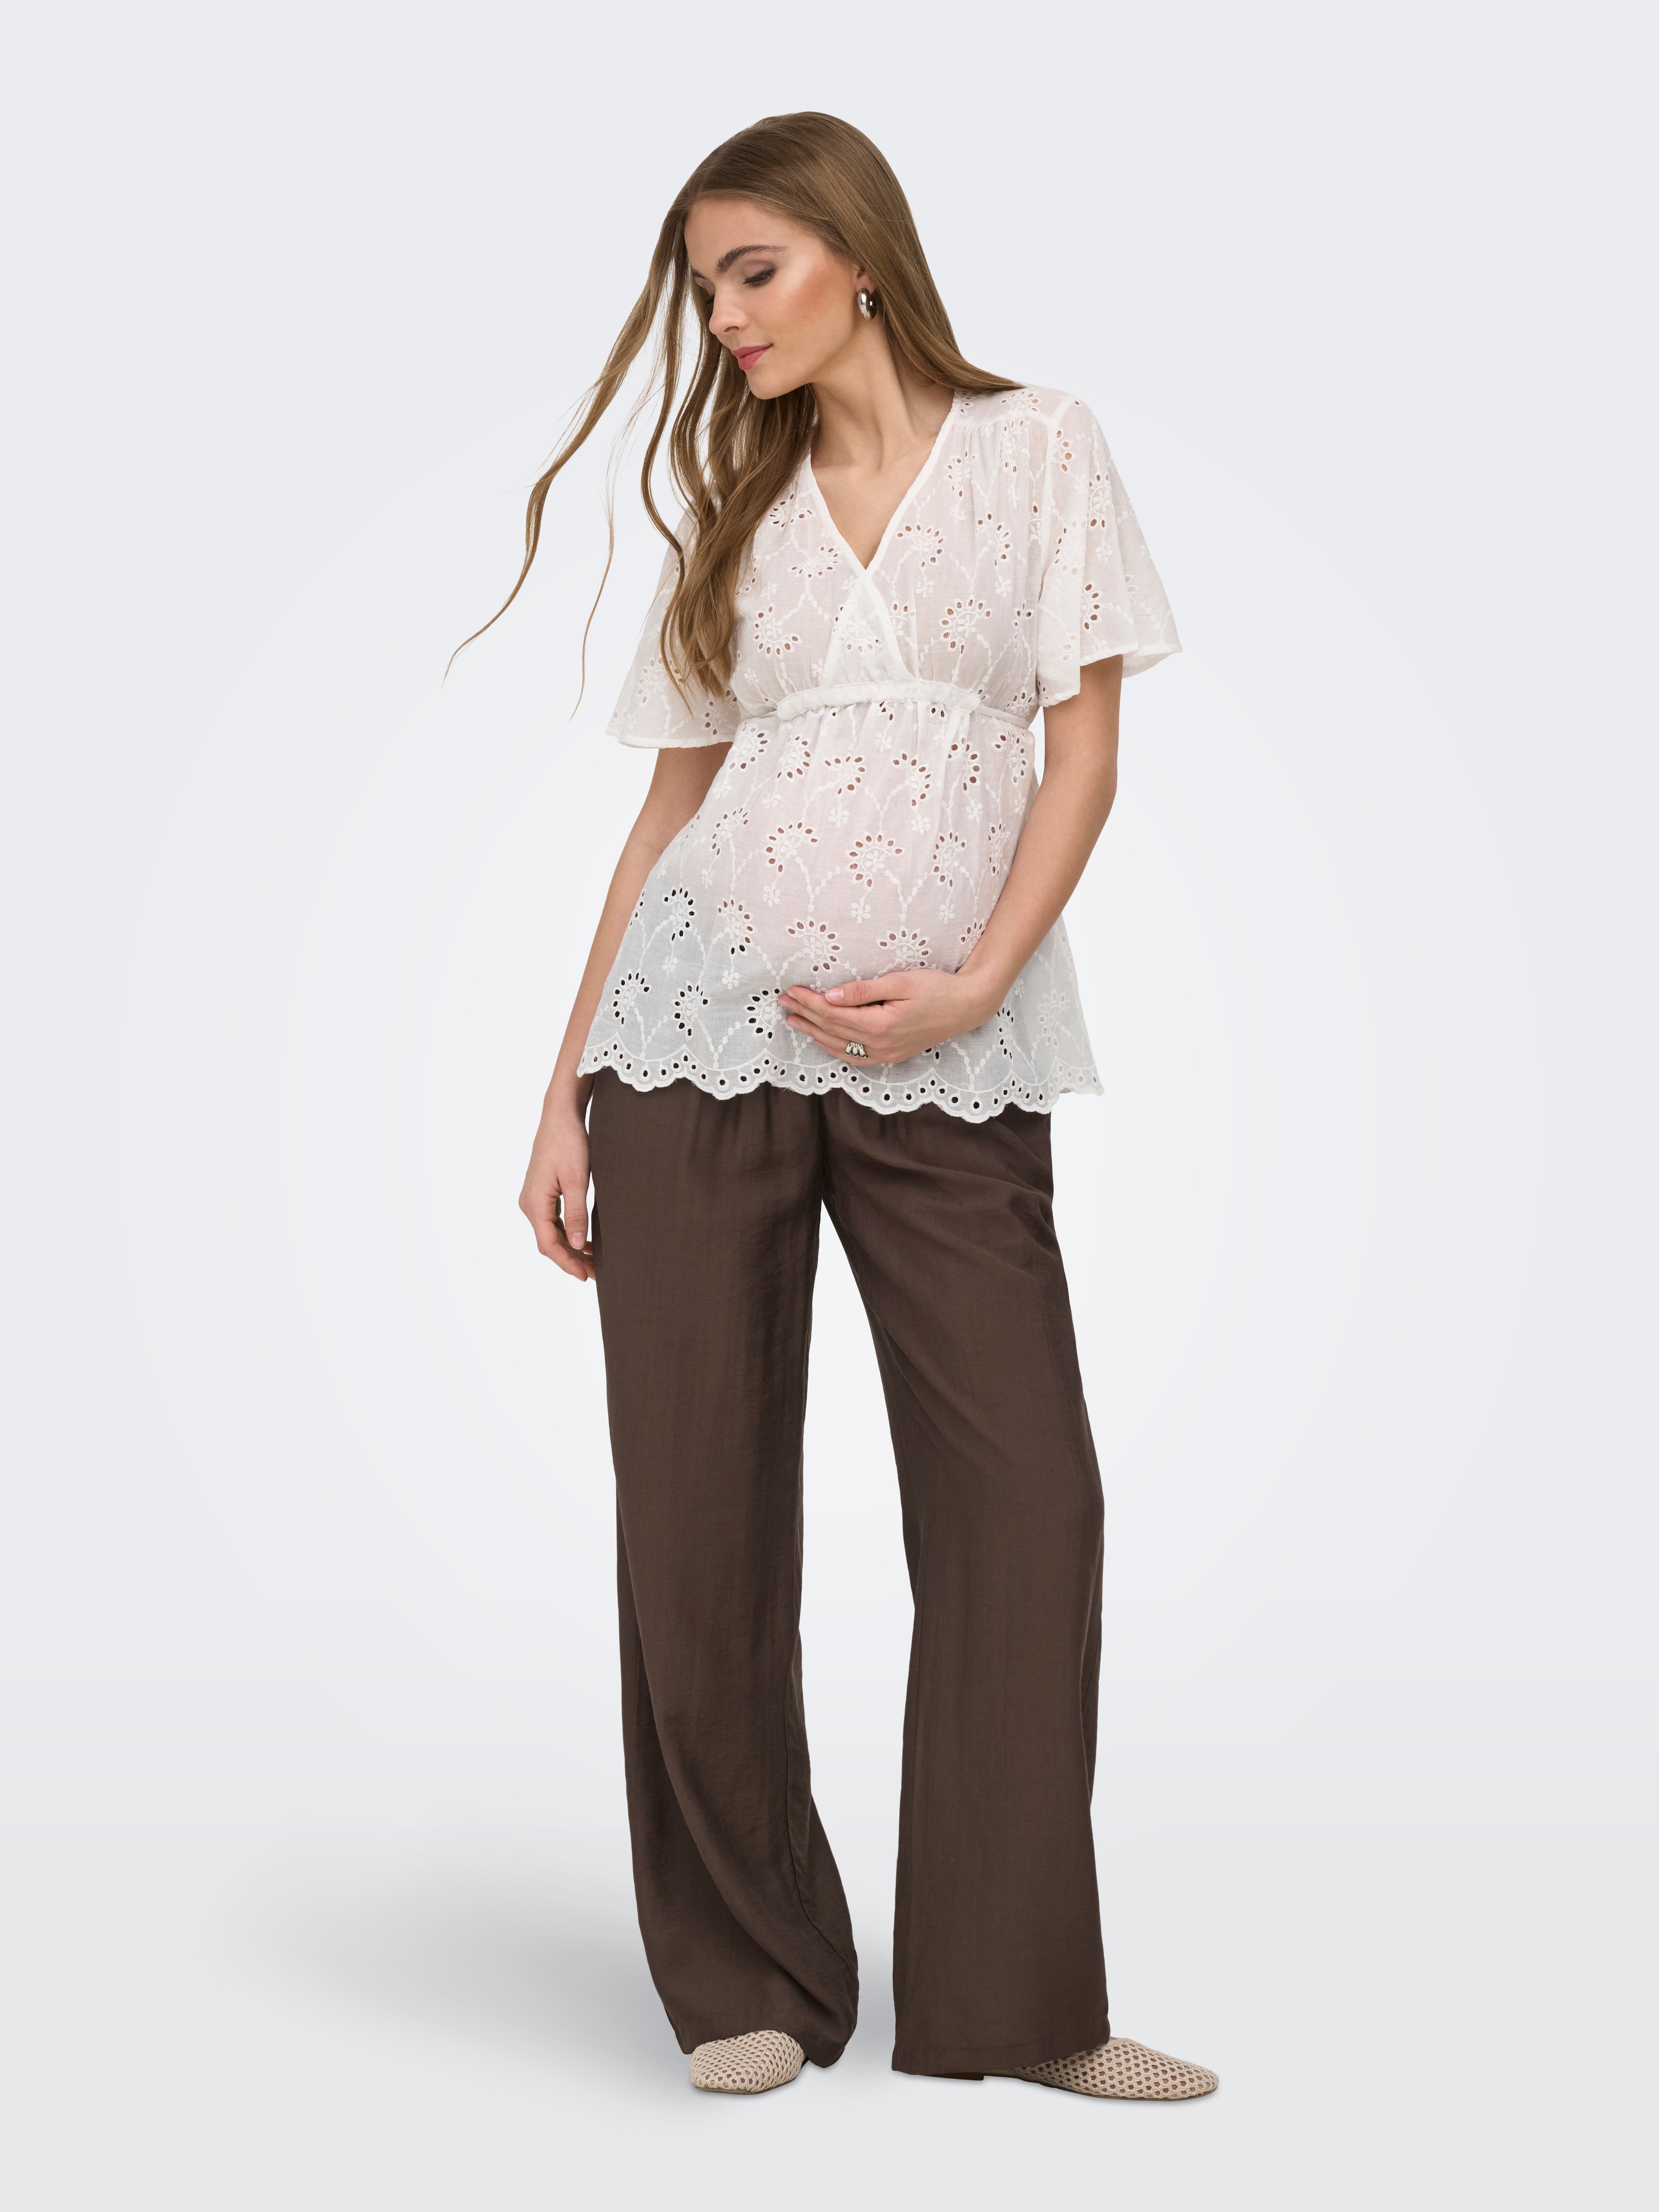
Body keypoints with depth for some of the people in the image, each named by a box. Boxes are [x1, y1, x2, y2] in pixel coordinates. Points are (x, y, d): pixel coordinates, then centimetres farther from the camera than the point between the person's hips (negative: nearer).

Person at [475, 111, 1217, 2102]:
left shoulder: (1036, 450, 8)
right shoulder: (739, 506, 15)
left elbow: (1085, 742, 1)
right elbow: (674, 803, 12)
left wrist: (978, 983, -13)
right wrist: (566, 1092, 6)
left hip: (947, 1063, -2)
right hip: (703, 1027, 2)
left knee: (1022, 1491, -7)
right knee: (698, 1508, -1)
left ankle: (1017, 1998, 4)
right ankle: (751, 1980, 12)